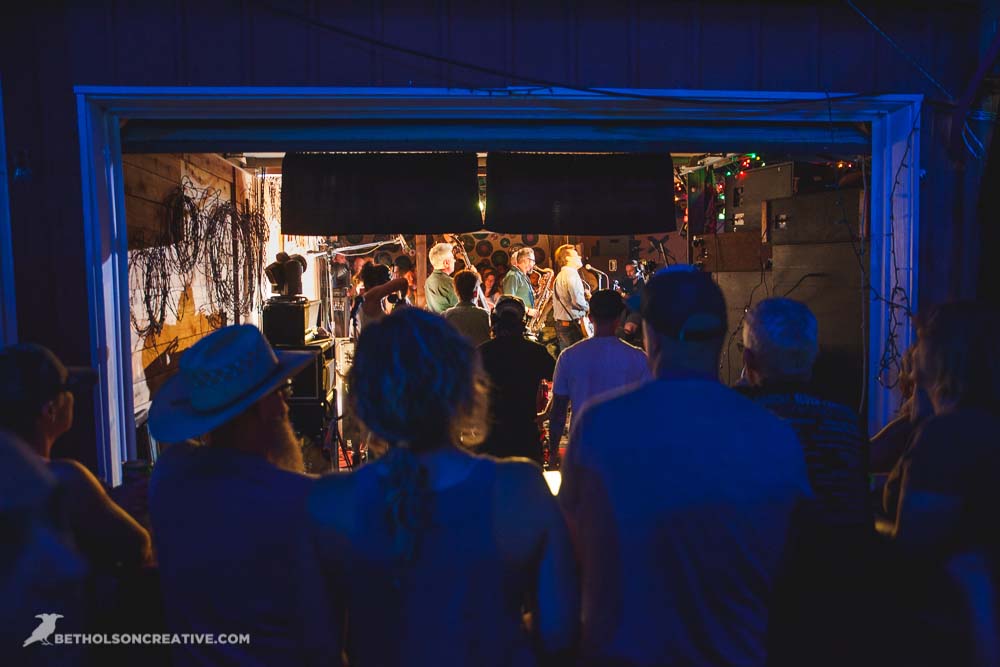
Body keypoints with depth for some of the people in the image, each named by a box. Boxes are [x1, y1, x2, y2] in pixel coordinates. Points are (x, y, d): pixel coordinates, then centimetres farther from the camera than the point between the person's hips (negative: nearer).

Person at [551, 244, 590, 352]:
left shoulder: (560, 275, 18)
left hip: (560, 324, 10)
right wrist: (590, 307, -4)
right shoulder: (571, 273, -13)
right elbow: (578, 301, -23)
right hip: (572, 324, -10)